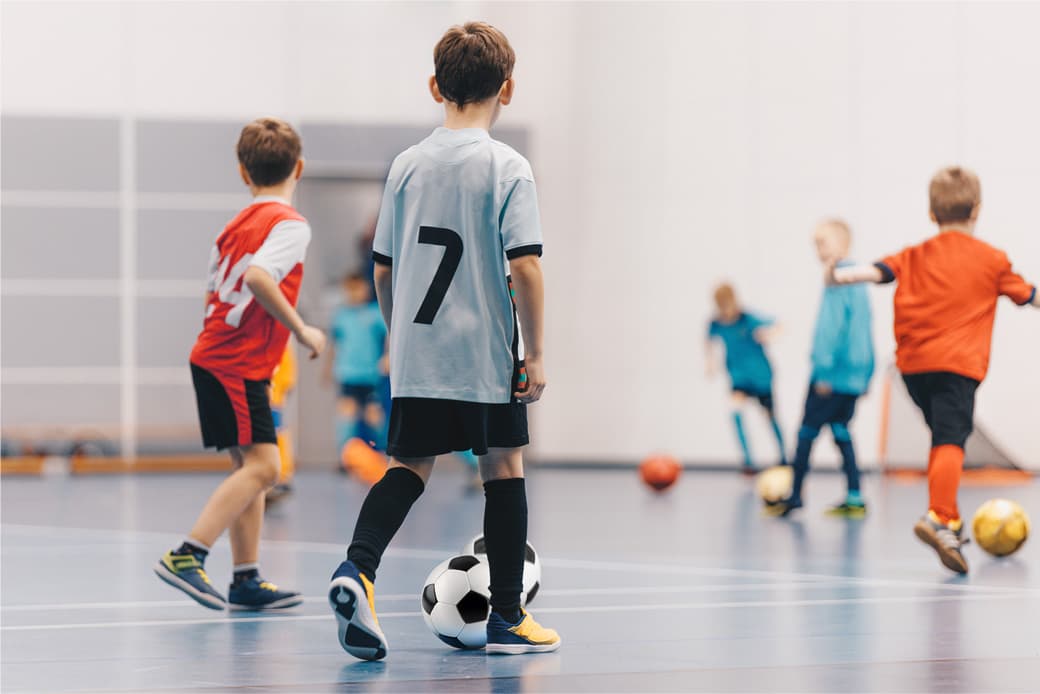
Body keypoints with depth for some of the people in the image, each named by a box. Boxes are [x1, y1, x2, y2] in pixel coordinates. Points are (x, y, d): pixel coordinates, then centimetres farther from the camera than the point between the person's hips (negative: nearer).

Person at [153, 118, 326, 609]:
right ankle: (186, 557, -19)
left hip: (214, 358, 9)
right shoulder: (290, 224, -10)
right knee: (261, 465, -12)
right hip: (238, 366, -9)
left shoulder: (238, 223, 15)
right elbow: (258, 277, -26)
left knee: (248, 467, 11)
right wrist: (302, 331, -20)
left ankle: (246, 580, 11)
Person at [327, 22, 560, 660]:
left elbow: (383, 270, 9)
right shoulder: (508, 167, -9)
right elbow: (524, 267, -15)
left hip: (416, 352, 4)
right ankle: (507, 618, 15)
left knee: (411, 467, 10)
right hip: (488, 356, -4)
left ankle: (359, 566, -17)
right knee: (504, 466, 10)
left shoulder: (407, 166, 5)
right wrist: (535, 352, -8)